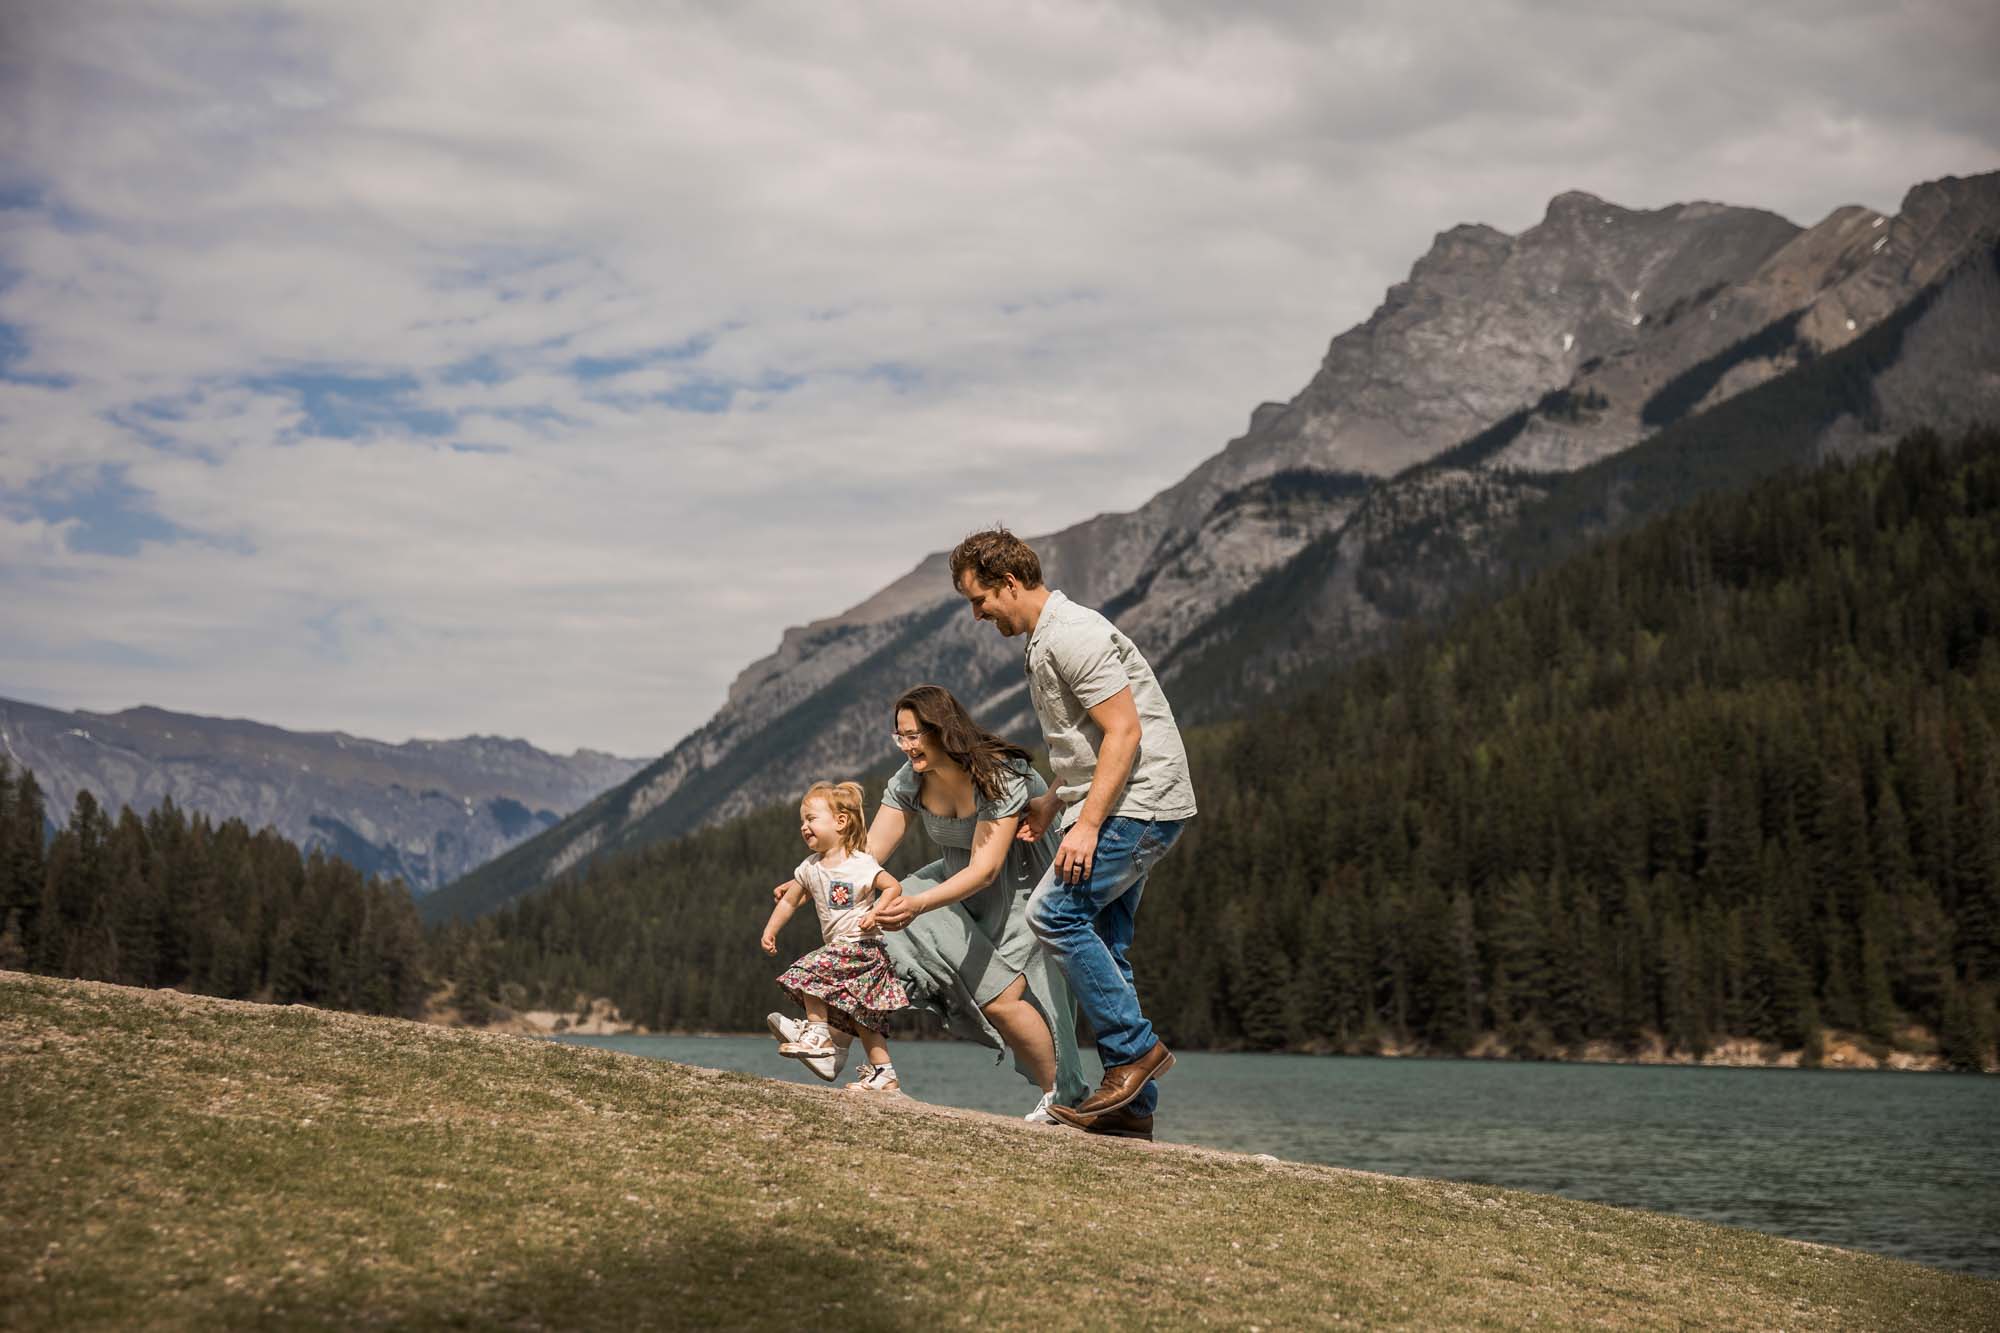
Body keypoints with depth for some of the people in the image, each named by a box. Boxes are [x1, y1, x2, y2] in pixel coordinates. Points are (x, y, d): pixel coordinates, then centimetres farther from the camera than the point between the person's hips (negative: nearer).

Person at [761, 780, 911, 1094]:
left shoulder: (862, 864, -12)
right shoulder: (810, 868, 8)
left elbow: (893, 887, -9)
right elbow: (789, 900, 17)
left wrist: (876, 912, -21)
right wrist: (770, 930, 11)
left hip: (862, 945, -8)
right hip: (837, 946, 8)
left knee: (808, 972, -21)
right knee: (863, 1019, 9)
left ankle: (817, 1032, -11)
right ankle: (884, 1076, 15)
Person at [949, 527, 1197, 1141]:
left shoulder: (1073, 635, -14)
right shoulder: (1044, 642, 18)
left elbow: (1124, 731, -21)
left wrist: (1086, 824, -23)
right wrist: (1052, 804, 16)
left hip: (1139, 801, -10)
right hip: (1118, 806, 10)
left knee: (1054, 910, -19)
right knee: (1100, 945, 7)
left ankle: (1134, 1047, -11)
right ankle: (1132, 1106, 9)